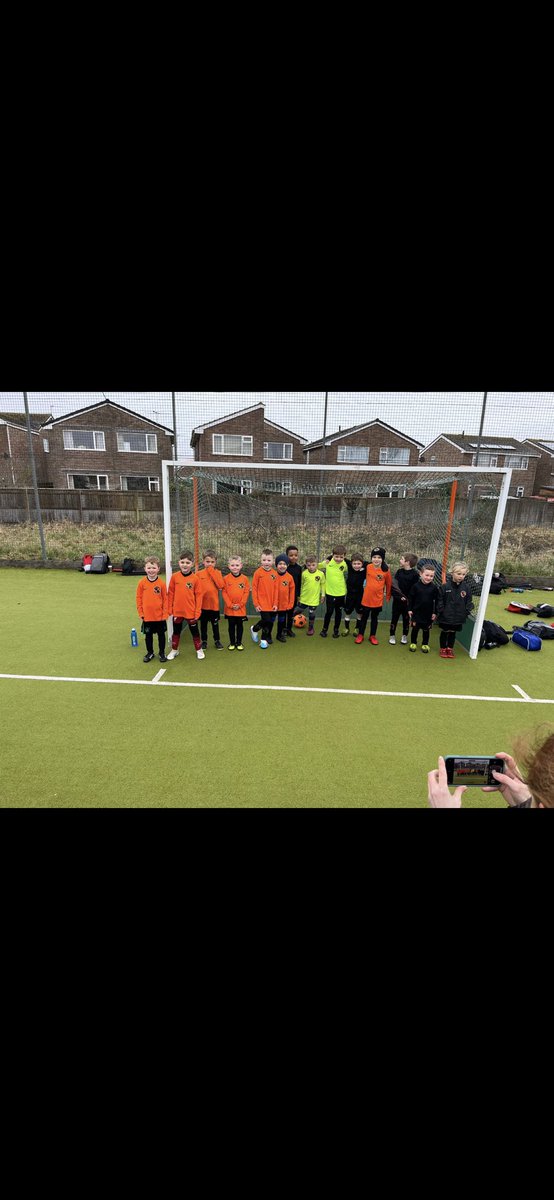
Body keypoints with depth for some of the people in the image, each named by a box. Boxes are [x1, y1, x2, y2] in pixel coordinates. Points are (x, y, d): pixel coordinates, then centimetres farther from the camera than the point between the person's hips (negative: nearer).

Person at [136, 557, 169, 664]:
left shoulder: (161, 583, -9)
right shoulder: (142, 583, -5)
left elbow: (165, 599, -5)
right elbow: (139, 598, 1)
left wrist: (165, 614, -6)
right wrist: (140, 613, -1)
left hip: (160, 616, -1)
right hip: (147, 616, 1)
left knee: (161, 635, 12)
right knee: (148, 635, 15)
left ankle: (162, 653, 28)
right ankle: (150, 653, 32)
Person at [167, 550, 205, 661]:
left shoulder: (195, 578, -10)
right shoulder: (174, 577, -5)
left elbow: (198, 596, -6)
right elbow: (171, 593, 2)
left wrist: (197, 611, -7)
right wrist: (170, 609, 2)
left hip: (191, 612, -2)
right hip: (177, 611, 2)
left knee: (195, 631, 13)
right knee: (176, 631, 17)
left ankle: (199, 650, 29)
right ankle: (174, 650, 34)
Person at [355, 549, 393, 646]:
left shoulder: (386, 570, -11)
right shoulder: (368, 567, -8)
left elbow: (389, 584, 0)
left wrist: (388, 596, 8)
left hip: (378, 599, -1)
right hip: (366, 598, 1)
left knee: (375, 618, 14)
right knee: (364, 617, 13)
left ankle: (373, 636, 29)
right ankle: (360, 635, 27)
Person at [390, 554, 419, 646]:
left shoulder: (415, 574, -9)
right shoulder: (399, 571, 1)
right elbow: (394, 585, -3)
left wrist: (407, 599, -16)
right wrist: (400, 596, -14)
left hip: (408, 602, -2)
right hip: (397, 600, 2)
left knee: (406, 619, 11)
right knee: (394, 618, 9)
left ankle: (404, 636, 27)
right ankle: (392, 636, 21)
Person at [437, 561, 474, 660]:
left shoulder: (465, 588, -3)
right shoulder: (445, 586, -15)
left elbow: (469, 601, 6)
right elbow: (440, 601, -11)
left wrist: (468, 610, -6)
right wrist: (439, 612, -14)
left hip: (458, 617, 3)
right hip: (446, 616, -3)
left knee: (453, 633, 18)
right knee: (444, 632, 13)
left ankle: (450, 648, 34)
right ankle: (443, 649, 29)